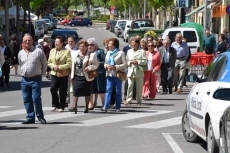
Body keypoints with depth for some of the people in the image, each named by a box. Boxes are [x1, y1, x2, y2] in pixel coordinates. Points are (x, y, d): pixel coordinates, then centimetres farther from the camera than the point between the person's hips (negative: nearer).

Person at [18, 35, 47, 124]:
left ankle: (40, 117, 4)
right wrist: (24, 73, 15)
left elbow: (44, 64, 3)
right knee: (26, 100, 5)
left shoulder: (38, 51, -3)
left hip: (35, 79, -5)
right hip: (24, 80, 5)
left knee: (36, 99, -9)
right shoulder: (20, 53, 11)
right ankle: (30, 118, 12)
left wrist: (41, 74, 5)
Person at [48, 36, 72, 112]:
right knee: (53, 89, -10)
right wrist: (53, 66, -7)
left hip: (63, 74, -3)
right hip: (54, 73, 3)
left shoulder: (67, 51, -6)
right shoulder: (52, 51, 10)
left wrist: (59, 67, -17)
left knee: (62, 91, 3)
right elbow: (49, 62, 14)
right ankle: (55, 105, 7)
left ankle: (61, 107, 16)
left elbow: (69, 64, -10)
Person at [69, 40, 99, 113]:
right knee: (75, 91, -6)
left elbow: (96, 65, -4)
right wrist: (72, 75, 9)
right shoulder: (75, 54, 8)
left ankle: (86, 107, 18)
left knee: (87, 93, 7)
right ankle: (74, 107, -8)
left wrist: (89, 67, -22)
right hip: (77, 76, 3)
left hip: (86, 76, -3)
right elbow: (73, 65, 12)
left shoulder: (91, 55, -7)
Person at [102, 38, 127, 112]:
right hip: (109, 74, 4)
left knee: (118, 91, 3)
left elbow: (125, 64, -8)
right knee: (108, 90, -6)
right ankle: (106, 106, -14)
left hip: (118, 74, -4)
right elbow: (105, 63, 18)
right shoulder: (108, 53, 14)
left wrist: (115, 67, -18)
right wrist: (106, 66, -5)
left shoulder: (121, 53, -5)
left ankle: (118, 107, 9)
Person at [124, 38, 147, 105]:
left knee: (139, 87, 4)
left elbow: (145, 61, -3)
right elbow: (126, 61, 13)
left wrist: (138, 62, -14)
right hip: (131, 71, 2)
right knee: (130, 86, -5)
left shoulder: (142, 51, 2)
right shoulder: (129, 51, 14)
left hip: (139, 71, -2)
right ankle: (128, 100, -4)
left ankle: (139, 100, 13)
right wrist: (130, 62, -7)